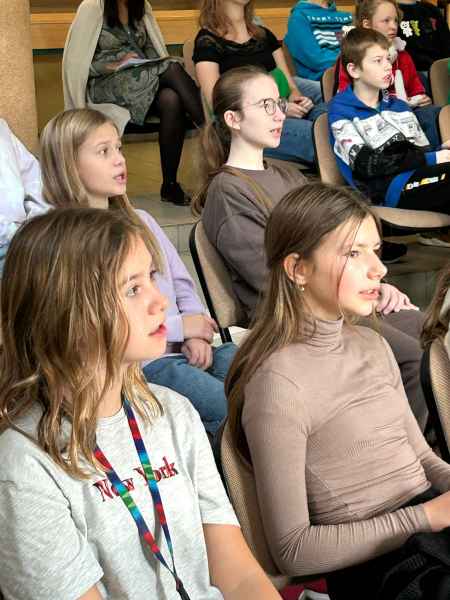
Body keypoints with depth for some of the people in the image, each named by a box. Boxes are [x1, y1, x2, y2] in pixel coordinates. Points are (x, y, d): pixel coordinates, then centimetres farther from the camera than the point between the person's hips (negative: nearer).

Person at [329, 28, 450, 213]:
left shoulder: (399, 106, 26)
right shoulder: (341, 111, 5)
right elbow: (367, 165, -8)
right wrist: (432, 159, -11)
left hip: (420, 178, 6)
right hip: (387, 186, -6)